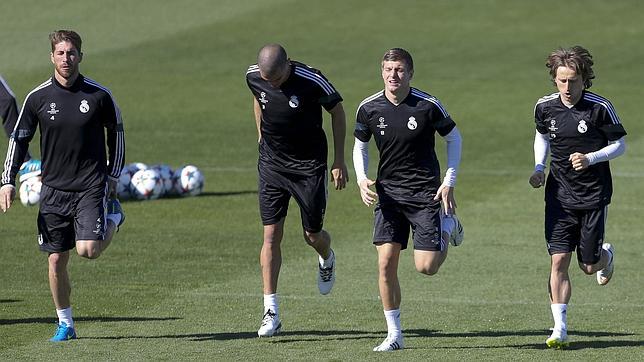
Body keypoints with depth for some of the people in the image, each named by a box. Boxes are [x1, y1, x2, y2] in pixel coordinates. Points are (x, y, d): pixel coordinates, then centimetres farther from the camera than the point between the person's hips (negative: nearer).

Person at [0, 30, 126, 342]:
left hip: (91, 186, -2)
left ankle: (113, 217, 15)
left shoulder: (99, 95, -4)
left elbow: (116, 133, 9)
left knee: (87, 250, -18)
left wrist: (113, 176, 9)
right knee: (56, 260, 3)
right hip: (53, 189, 2)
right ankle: (65, 323, 19)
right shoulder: (38, 97, -1)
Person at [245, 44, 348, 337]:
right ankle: (271, 312, -5)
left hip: (309, 166, -3)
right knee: (271, 236, -5)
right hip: (271, 163, 3)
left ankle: (327, 259, 45)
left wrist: (339, 160, -5)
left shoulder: (311, 81, -22)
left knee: (312, 235, 5)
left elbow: (337, 111, -6)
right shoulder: (253, 76, -10)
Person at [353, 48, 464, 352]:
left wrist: (449, 181, -3)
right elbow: (359, 146, 12)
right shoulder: (369, 108, -4)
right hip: (387, 192, 2)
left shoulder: (428, 105, -11)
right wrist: (361, 179, -6)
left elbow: (453, 137, 3)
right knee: (385, 263, -7)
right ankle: (394, 334, 4)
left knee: (426, 267, -7)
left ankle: (447, 225, 26)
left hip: (425, 190, -2)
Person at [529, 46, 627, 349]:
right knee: (558, 261, -8)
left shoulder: (600, 108, -12)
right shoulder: (545, 107, -2)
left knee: (589, 265, 4)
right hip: (559, 195, 2)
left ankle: (605, 255, 42)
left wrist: (591, 158, -19)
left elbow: (620, 145, -3)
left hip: (594, 195, -2)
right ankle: (560, 329, -7)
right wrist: (539, 168, 4)